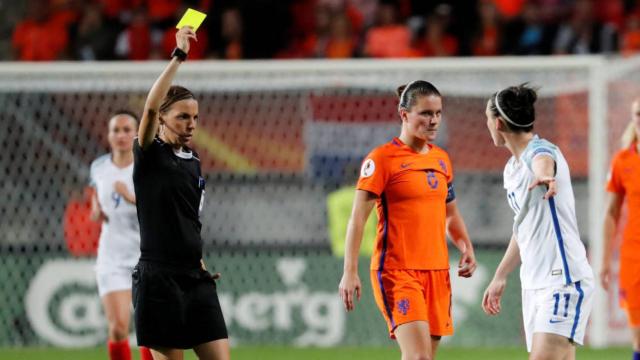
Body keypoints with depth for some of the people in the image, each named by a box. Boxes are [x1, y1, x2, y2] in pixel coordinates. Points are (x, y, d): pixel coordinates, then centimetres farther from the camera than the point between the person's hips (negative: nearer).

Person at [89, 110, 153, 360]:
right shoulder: (98, 168, 6)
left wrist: (133, 198, -26)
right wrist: (96, 211, 4)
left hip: (148, 256, -2)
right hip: (112, 258, 2)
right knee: (118, 328, -11)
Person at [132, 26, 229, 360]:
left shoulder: (193, 160, 15)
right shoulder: (150, 155, -5)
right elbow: (150, 107, -23)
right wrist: (178, 57, -25)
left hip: (195, 278, 7)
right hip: (159, 278, -7)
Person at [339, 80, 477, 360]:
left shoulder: (441, 159, 14)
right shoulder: (382, 158, -7)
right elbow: (357, 218, -9)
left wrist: (466, 249, 8)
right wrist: (350, 272, -16)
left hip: (437, 271, 7)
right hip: (396, 271, -7)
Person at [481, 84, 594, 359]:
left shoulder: (540, 150, -13)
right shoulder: (512, 168, 15)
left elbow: (544, 161, -40)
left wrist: (544, 176, -65)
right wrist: (500, 277, 34)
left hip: (563, 281, -9)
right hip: (534, 282, 9)